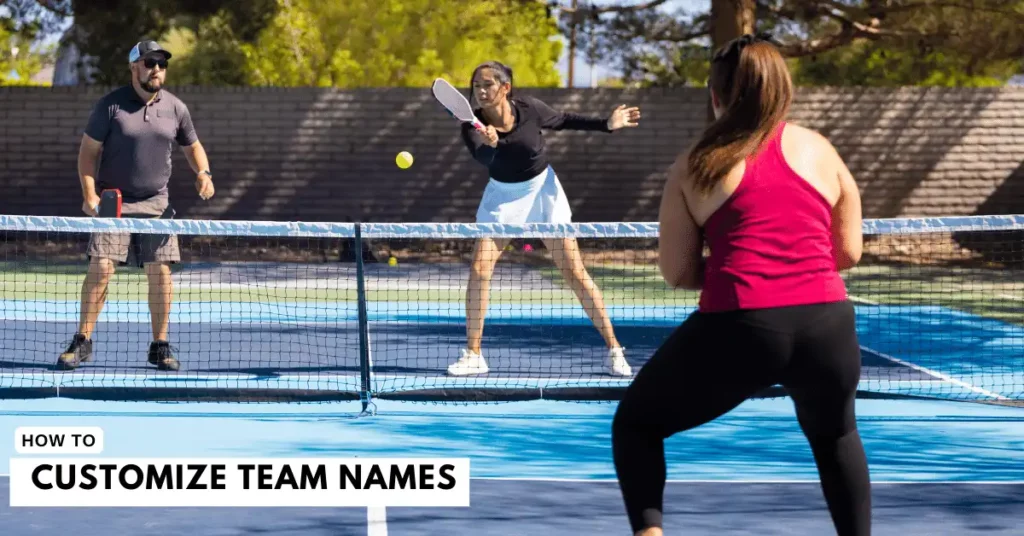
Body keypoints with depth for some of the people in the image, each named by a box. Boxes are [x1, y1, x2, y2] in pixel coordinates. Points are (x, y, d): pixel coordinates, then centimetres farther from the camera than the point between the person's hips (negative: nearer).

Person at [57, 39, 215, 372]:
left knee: (160, 272, -1)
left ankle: (160, 347, 9)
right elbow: (88, 151, -2)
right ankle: (82, 342, -3)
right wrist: (90, 193, -14)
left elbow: (192, 146, 20)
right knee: (101, 268, -11)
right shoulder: (110, 105, -5)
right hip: (113, 203, -3)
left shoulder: (175, 108, 6)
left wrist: (203, 173, -1)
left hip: (156, 204, 3)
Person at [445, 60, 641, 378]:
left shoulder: (530, 109, -18)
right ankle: (473, 355, 1)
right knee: (479, 270, -11)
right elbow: (481, 157, -40)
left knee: (575, 273, -3)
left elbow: (562, 121, 2)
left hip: (541, 190, -1)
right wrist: (488, 143, -62)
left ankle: (614, 350, 4)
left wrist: (607, 124, -5)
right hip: (502, 195, 1)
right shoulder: (473, 123, -20)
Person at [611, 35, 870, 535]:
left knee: (636, 422, 18)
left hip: (738, 327, -3)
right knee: (835, 435, 33)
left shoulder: (695, 166, 8)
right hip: (827, 323, 3)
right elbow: (848, 251, 17)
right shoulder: (819, 150, 14)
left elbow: (677, 273, 8)